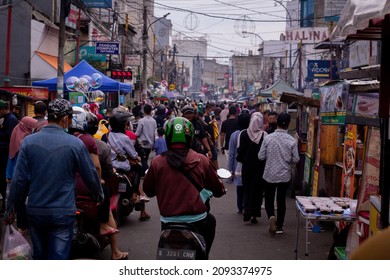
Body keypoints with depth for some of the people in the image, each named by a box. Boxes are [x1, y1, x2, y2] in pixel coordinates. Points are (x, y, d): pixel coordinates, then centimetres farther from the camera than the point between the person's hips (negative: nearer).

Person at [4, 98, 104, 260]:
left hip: (35, 212, 3)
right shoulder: (75, 144, -10)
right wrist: (99, 196, 20)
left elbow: (18, 180, -5)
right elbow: (91, 176, 0)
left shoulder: (29, 142, -5)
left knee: (39, 256, 20)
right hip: (63, 213, -3)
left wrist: (10, 209, 6)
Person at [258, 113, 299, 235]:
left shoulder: (268, 138, -11)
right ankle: (279, 226, 17)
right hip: (285, 175, 1)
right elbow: (295, 159, -6)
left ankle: (271, 216, -14)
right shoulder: (291, 140, -10)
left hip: (270, 174, -1)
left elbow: (261, 156, -7)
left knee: (269, 199, 13)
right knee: (281, 200, 14)